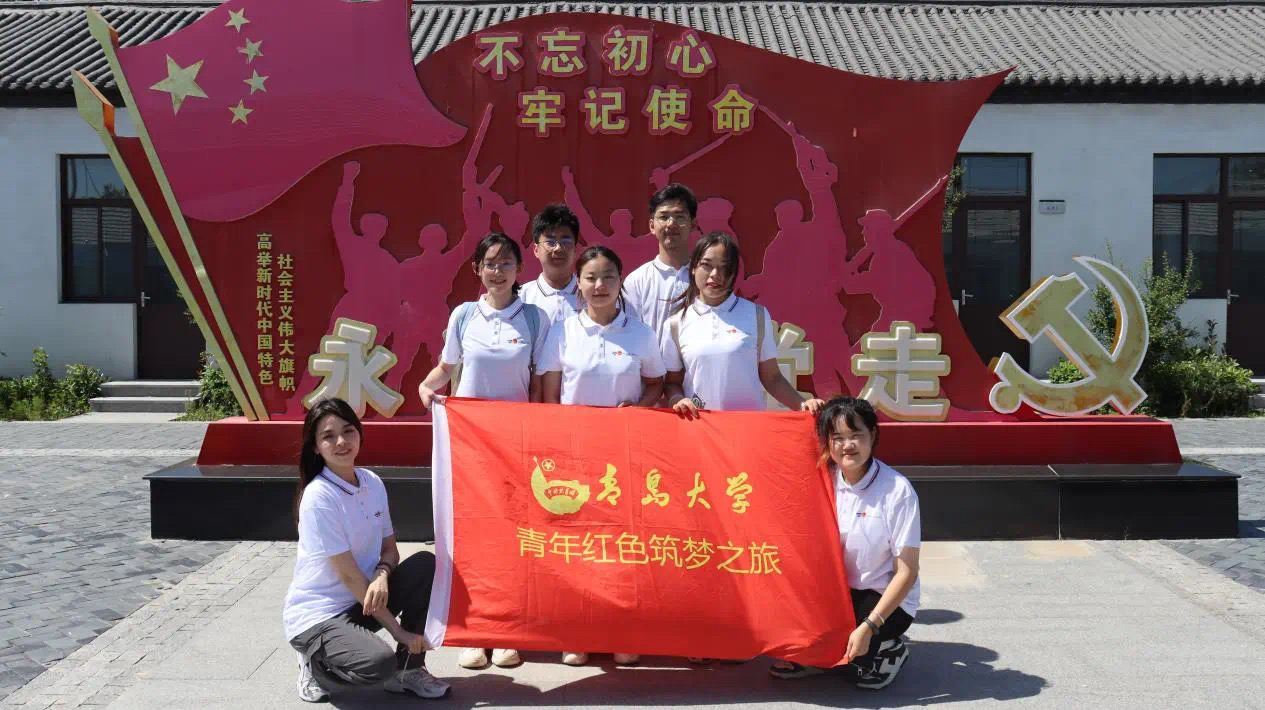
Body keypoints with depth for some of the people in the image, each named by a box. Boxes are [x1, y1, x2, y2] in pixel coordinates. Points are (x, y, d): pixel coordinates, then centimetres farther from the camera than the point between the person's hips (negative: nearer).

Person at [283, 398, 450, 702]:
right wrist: (397, 630, -19)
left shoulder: (372, 483, 1)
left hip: (362, 602, 7)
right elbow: (348, 574, -21)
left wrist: (382, 575, -19)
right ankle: (317, 663, 3)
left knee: (425, 564, -14)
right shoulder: (319, 496, -21)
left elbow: (390, 549, 7)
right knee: (381, 663, -31)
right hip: (316, 614, -7)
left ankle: (408, 670, -1)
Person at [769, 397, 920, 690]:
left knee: (852, 666, -24)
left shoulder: (897, 490, -18)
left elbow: (907, 572, -17)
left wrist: (868, 627, -23)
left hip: (886, 600, -5)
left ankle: (891, 650, 8)